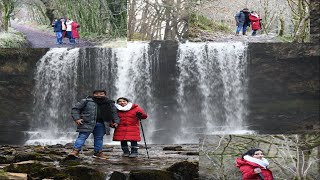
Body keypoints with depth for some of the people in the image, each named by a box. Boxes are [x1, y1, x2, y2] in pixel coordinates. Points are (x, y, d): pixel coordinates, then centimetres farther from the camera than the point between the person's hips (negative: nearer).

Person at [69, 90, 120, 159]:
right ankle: (76, 151, -12)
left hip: (101, 124, 4)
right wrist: (77, 119, -9)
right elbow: (75, 109, 2)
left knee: (99, 138, 9)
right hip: (87, 123, -4)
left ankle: (98, 152, 21)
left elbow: (114, 113, 22)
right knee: (82, 136, -10)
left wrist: (116, 122, 11)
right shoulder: (86, 101, 1)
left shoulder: (110, 103, 12)